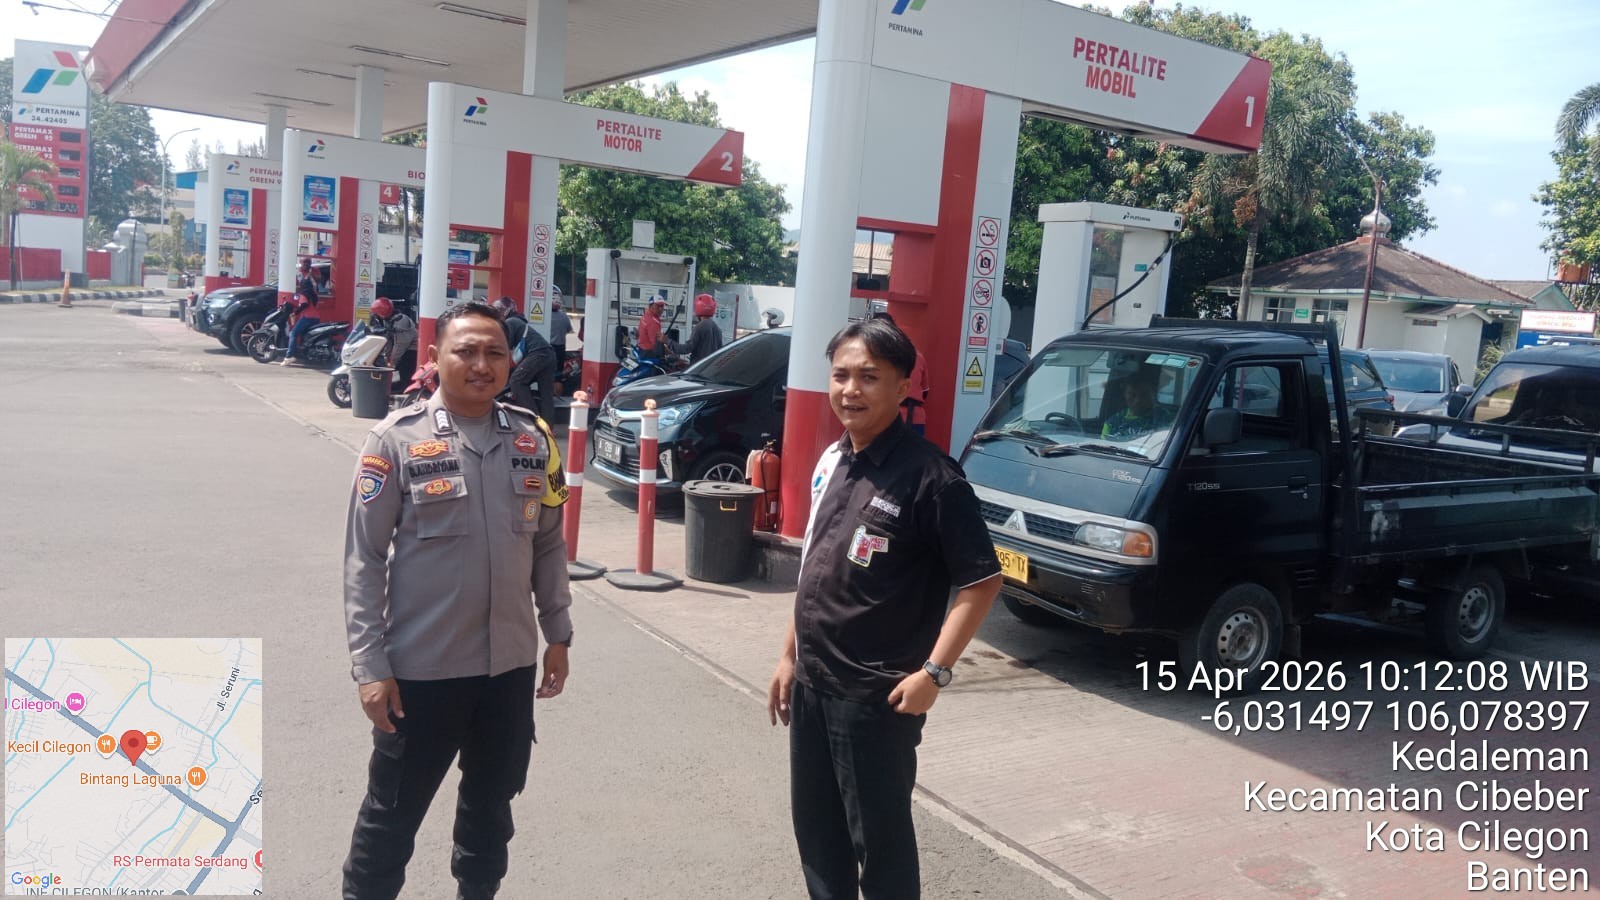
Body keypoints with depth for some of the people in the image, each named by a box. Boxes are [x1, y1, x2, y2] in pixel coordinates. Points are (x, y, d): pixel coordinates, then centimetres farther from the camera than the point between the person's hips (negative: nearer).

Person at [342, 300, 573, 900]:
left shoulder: (532, 438, 1)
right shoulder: (398, 439, -11)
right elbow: (364, 559, -9)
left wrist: (557, 634, 9)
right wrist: (371, 665, -12)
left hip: (511, 663, 4)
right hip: (422, 668, -4)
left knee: (492, 802, 22)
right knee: (392, 813, 13)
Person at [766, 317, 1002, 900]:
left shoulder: (928, 476, -17)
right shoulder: (832, 461, 6)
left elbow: (981, 581, -16)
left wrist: (933, 672, -21)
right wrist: (790, 656, 15)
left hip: (876, 695, -7)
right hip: (812, 683, 7)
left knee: (879, 838, 6)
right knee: (815, 826, 18)